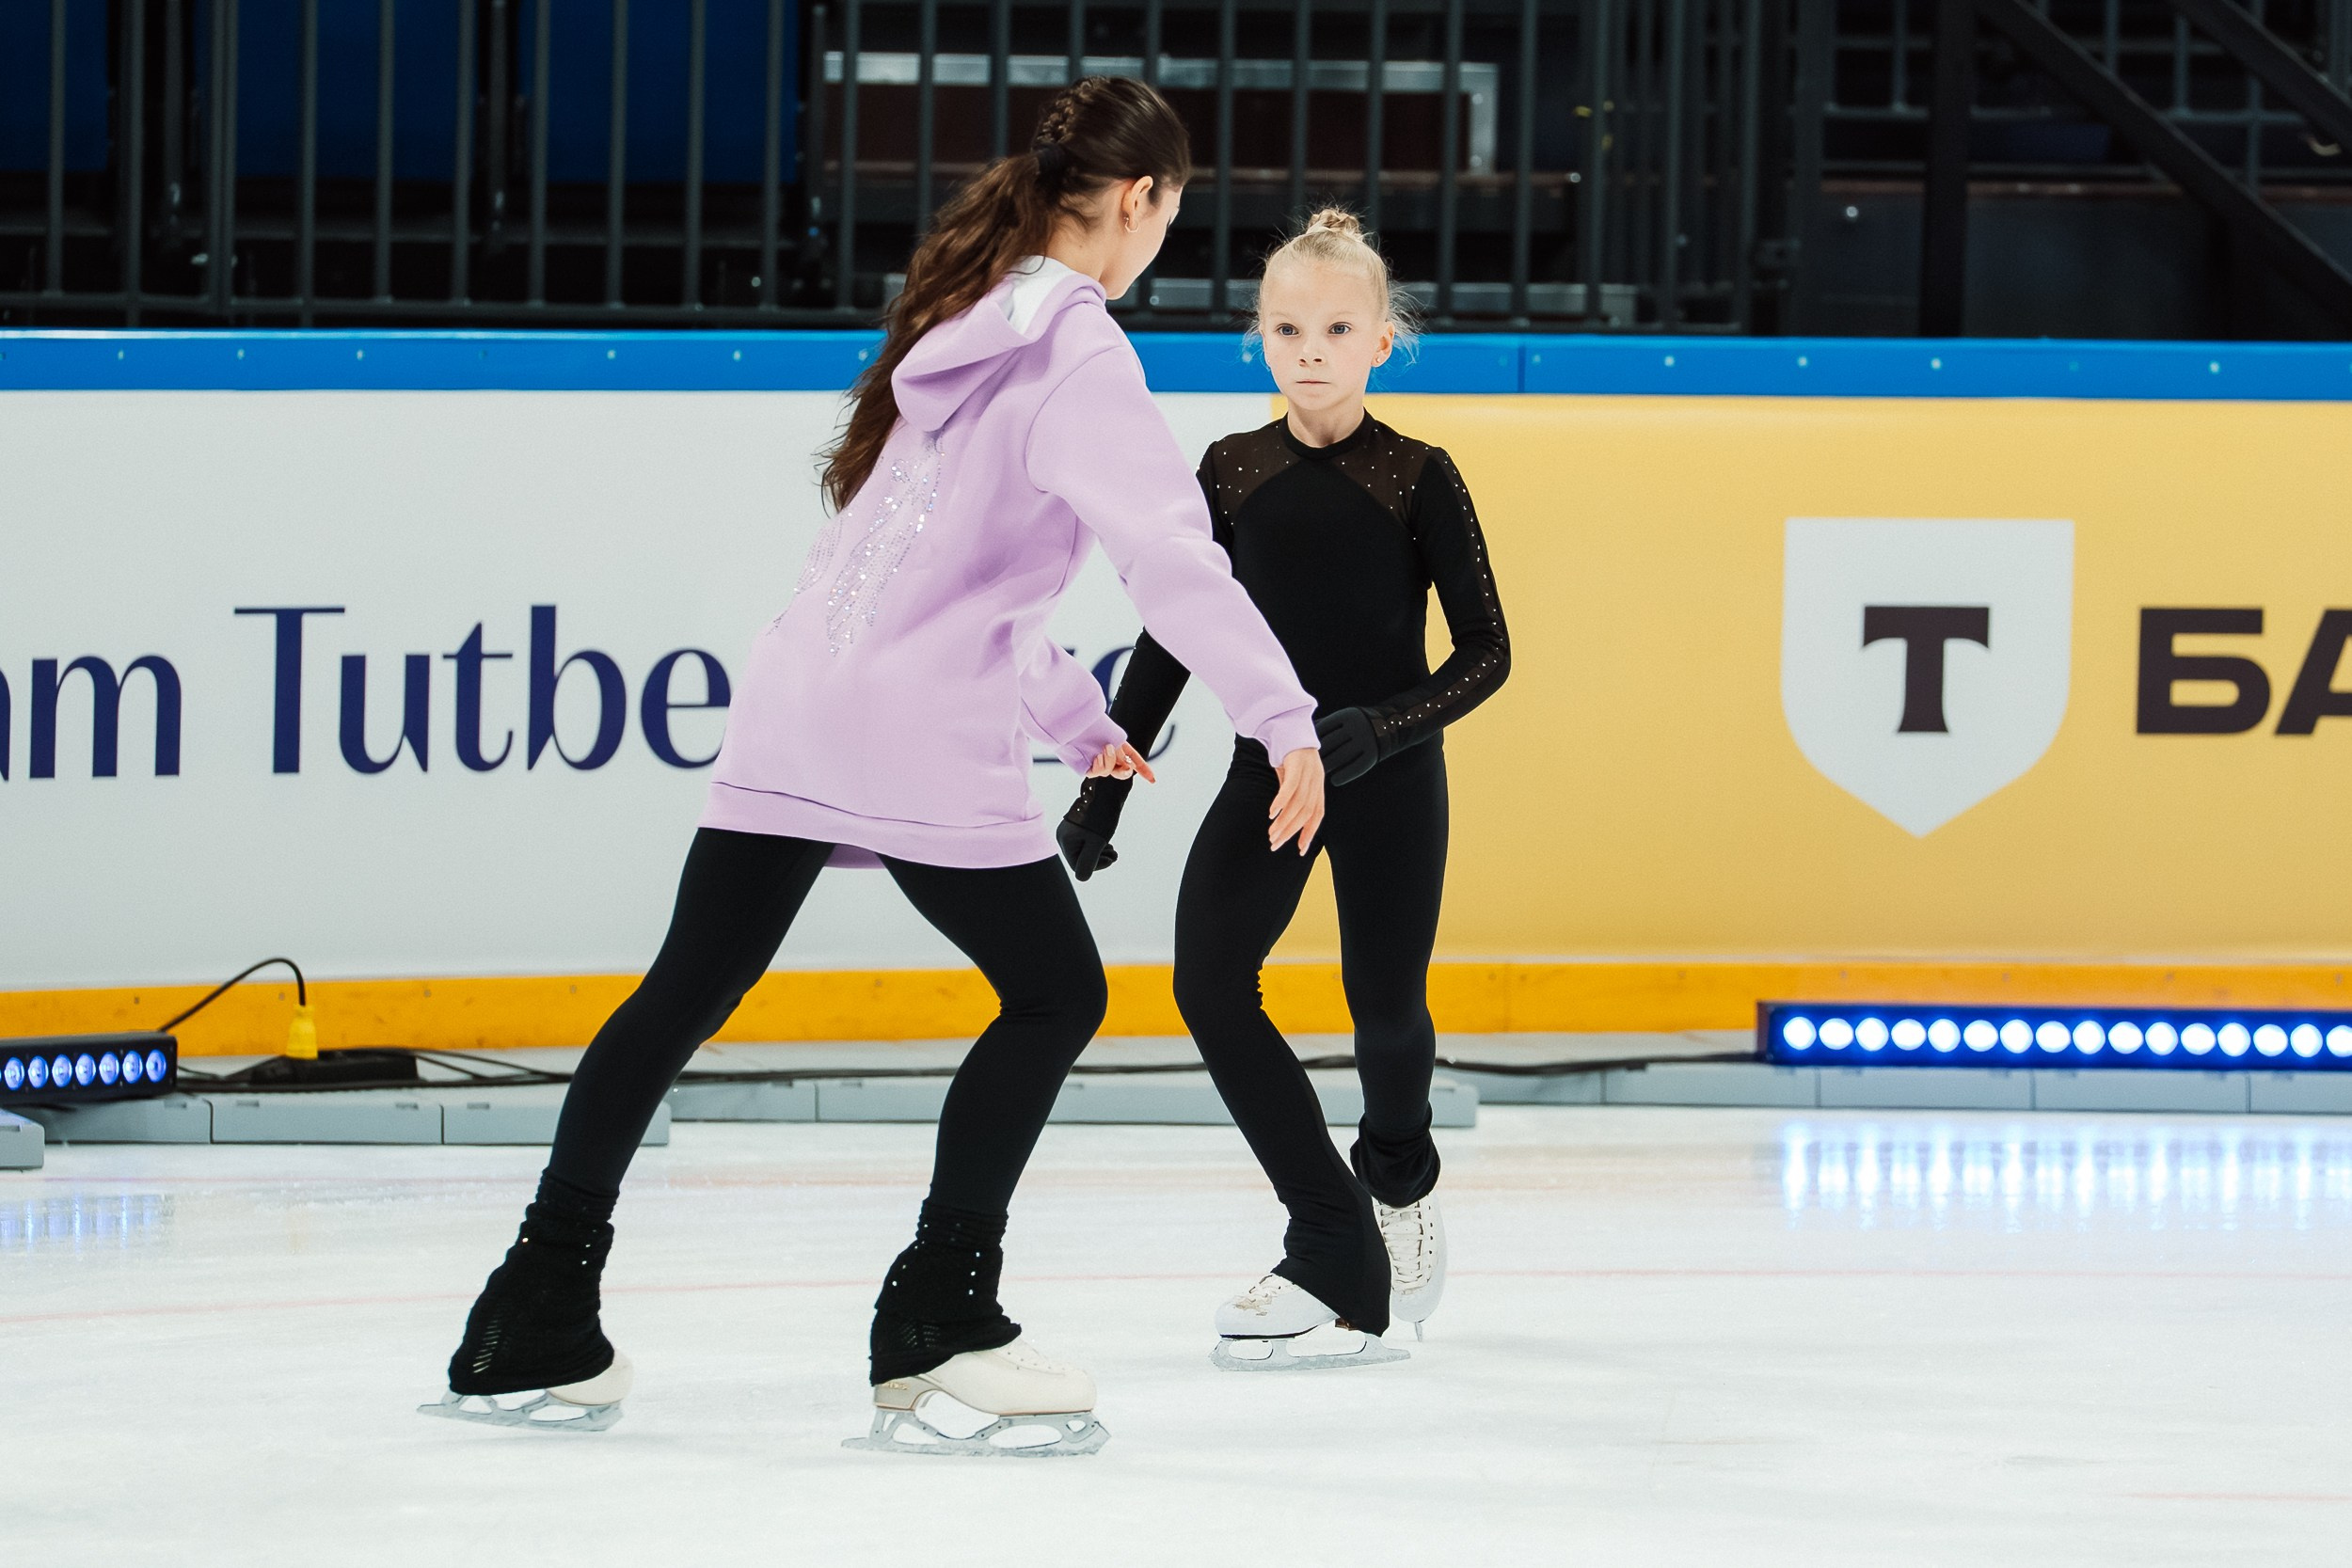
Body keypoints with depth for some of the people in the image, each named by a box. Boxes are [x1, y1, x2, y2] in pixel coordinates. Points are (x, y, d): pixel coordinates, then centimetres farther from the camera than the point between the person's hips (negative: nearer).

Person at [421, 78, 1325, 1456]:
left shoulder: (968, 318, 17)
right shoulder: (1075, 357, -10)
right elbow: (1170, 553, -21)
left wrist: (1076, 713, 31)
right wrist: (1288, 721, -21)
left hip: (793, 714, 9)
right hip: (925, 740, -8)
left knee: (689, 991, 12)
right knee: (1056, 993, 5)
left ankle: (534, 1330, 13)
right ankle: (936, 1339, 1)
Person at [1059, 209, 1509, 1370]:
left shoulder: (1417, 479, -7)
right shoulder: (1233, 474, 2)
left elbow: (1484, 651, -6)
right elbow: (1169, 640, 8)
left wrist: (1383, 728, -23)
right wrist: (1105, 784, 4)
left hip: (1387, 779, -2)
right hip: (1268, 765, 3)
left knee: (1384, 1003, 4)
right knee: (1208, 978, -16)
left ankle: (1398, 1176, 41)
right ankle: (1337, 1253, -12)